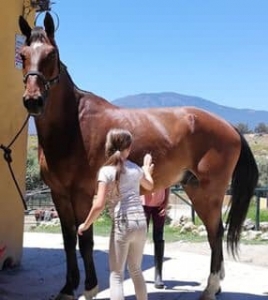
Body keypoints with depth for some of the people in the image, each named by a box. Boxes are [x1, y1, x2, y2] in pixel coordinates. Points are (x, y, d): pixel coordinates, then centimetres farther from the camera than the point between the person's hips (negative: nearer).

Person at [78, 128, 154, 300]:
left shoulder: (106, 171, -8)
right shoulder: (136, 168, 9)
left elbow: (99, 205, -15)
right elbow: (150, 186, 32)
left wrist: (85, 225, 0)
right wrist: (147, 168, 50)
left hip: (121, 225, -5)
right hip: (141, 223, 5)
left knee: (116, 274, 5)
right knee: (136, 270, 22)